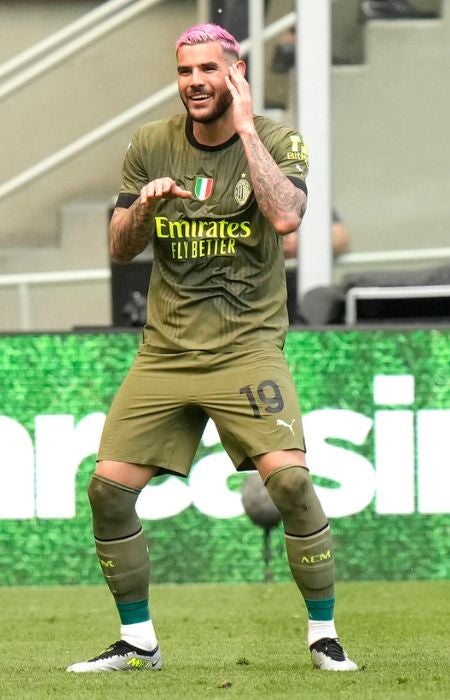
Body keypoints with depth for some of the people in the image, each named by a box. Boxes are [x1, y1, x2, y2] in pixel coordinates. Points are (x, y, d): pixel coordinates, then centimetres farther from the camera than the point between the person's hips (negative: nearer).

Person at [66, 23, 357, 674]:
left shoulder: (276, 141, -3)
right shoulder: (152, 145, 6)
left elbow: (286, 217, -22)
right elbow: (120, 249, 9)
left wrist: (243, 128, -18)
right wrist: (143, 205, -12)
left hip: (247, 346, -4)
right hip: (165, 350, 4)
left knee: (290, 478, -21)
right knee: (108, 487, -5)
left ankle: (324, 635, -5)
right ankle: (138, 641, 12)